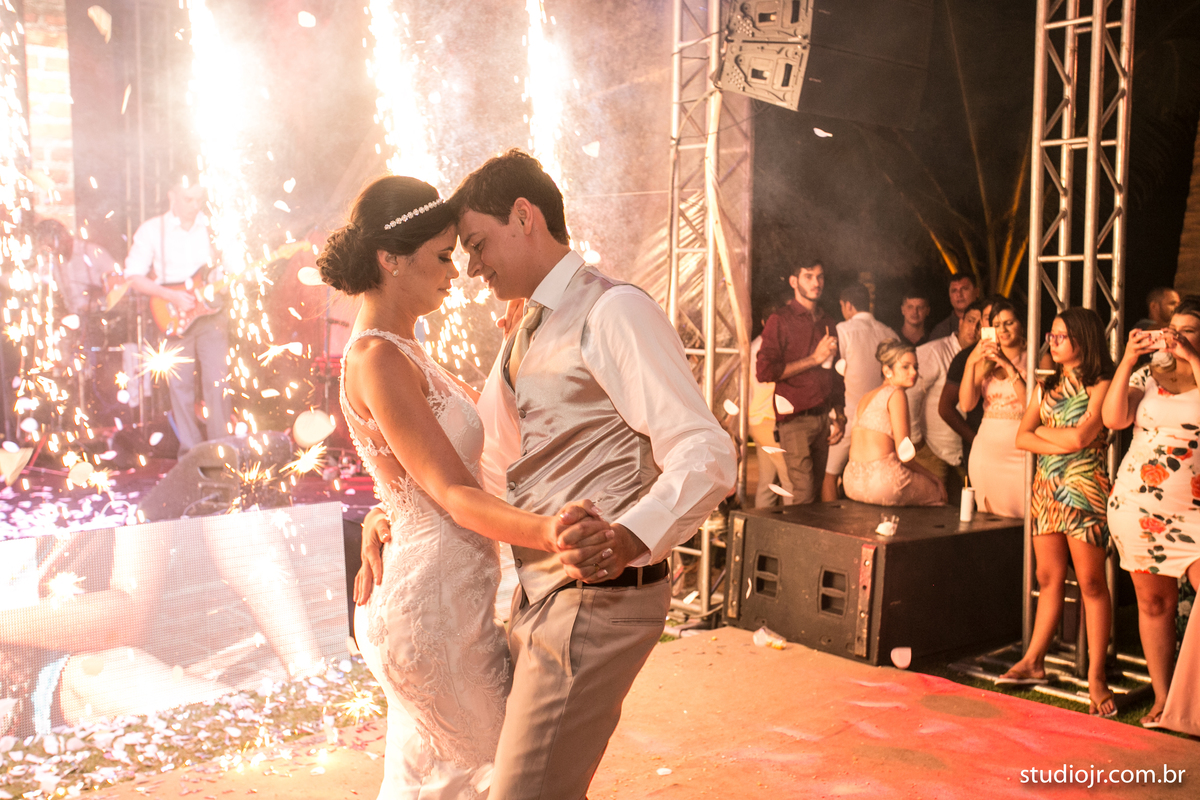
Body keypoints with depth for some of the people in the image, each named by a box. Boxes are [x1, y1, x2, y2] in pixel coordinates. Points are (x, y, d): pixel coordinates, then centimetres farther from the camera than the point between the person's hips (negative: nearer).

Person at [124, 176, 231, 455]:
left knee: (216, 380, -6)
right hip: (173, 317, -1)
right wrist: (172, 296, -13)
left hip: (209, 310, 1)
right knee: (180, 385, 1)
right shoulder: (152, 230, 1)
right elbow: (133, 275, -2)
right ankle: (190, 448, 10)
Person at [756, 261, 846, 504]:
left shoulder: (827, 323, 18)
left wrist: (840, 417, 14)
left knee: (818, 490, 3)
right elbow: (764, 371, -12)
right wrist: (814, 359, -9)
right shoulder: (780, 321, -2)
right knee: (802, 495, -12)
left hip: (823, 418, 6)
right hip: (795, 419, -6)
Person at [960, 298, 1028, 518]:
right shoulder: (985, 361, 13)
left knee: (1022, 520, -10)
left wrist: (1008, 366, -13)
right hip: (987, 449, 4)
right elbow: (966, 404, 2)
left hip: (1021, 452, -4)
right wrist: (971, 362, -7)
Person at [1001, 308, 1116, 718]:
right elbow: (1021, 438, 7)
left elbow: (1079, 437, -17)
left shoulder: (1101, 386, -5)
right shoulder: (1047, 387, 15)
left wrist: (1043, 430, 0)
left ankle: (1096, 676, 1)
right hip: (1046, 488, 6)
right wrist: (1060, 444, -8)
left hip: (1083, 491, -6)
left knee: (1091, 583, -3)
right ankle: (1034, 661, 17)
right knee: (1049, 579, 10)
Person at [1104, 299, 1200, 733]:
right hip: (1138, 506, 3)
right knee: (1154, 603, 10)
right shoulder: (1148, 374, 10)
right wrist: (1127, 361, -10)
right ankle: (1162, 700, 22)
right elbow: (1114, 418, -4)